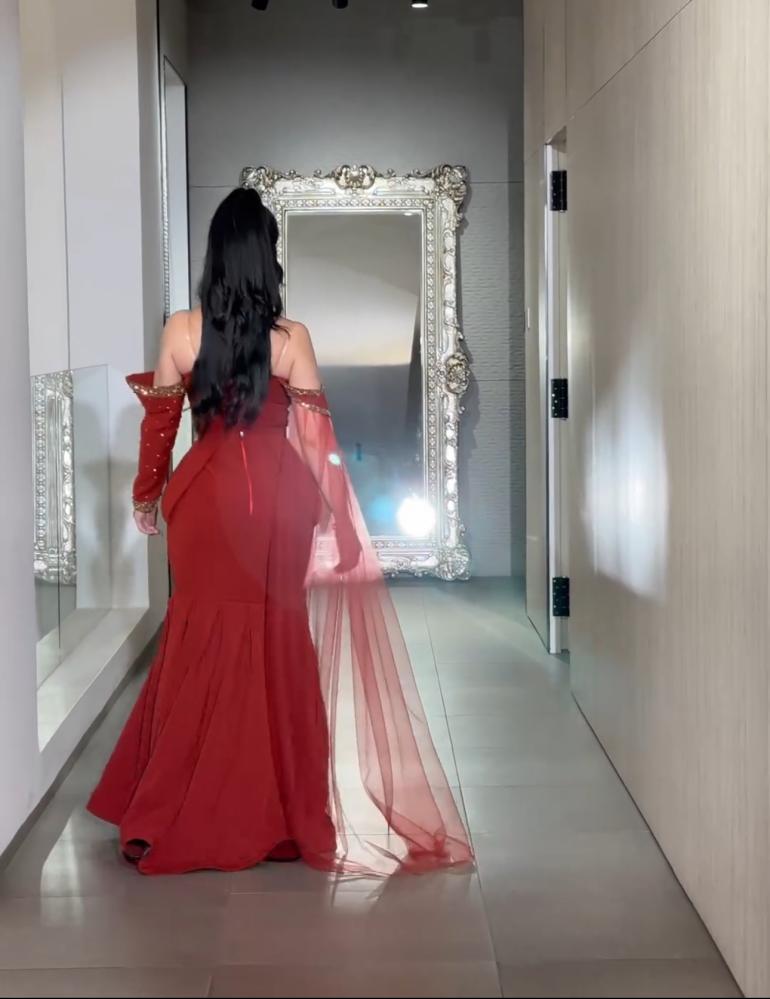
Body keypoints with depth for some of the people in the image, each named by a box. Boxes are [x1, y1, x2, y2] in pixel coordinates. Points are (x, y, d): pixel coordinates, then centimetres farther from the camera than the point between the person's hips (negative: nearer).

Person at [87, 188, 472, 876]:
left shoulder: (182, 330, -4)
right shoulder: (292, 337, -6)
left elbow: (160, 422, 3)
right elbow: (315, 433, -3)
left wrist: (148, 496, 16)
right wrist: (325, 509, 7)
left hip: (205, 495, 1)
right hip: (276, 496, 0)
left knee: (203, 637, 10)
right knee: (274, 641, 9)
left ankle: (185, 813, 14)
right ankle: (271, 809, 17)